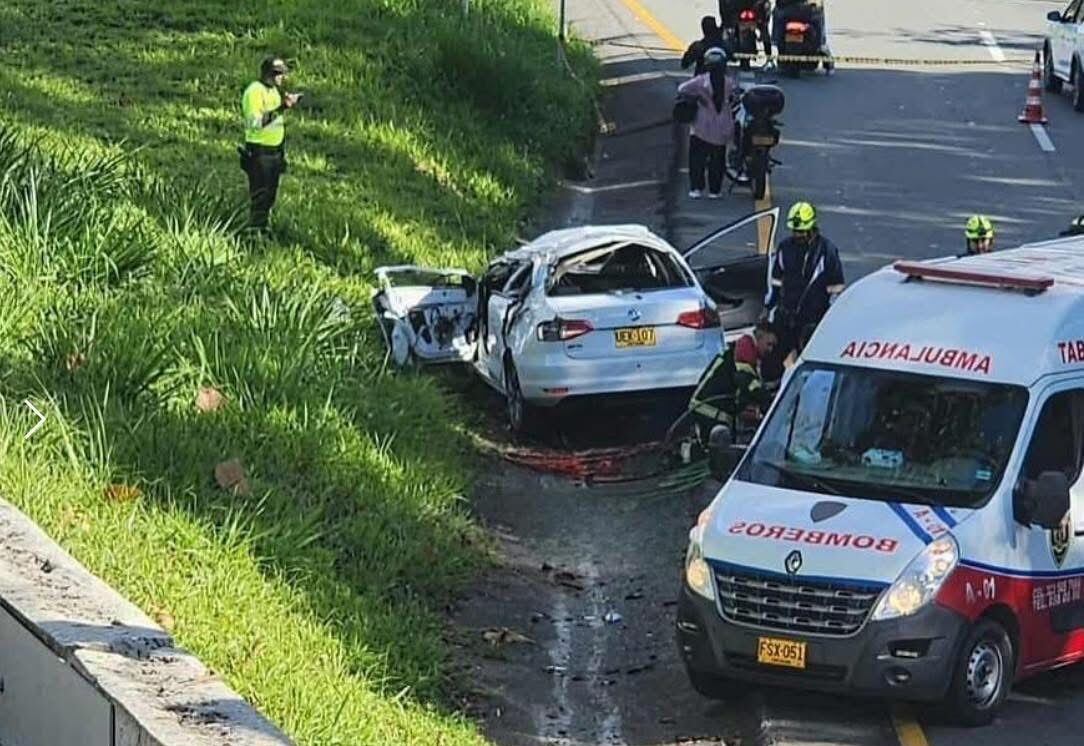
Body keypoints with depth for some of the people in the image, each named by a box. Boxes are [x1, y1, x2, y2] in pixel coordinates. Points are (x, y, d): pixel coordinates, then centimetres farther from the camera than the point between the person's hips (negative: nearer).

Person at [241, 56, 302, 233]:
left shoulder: (274, 90, 13)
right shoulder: (254, 92, -16)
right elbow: (255, 122, -27)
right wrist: (280, 109, -29)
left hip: (275, 150, 9)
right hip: (259, 150, -9)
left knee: (270, 193, 13)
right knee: (259, 195, -6)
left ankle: (263, 228, 23)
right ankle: (254, 230, -1)